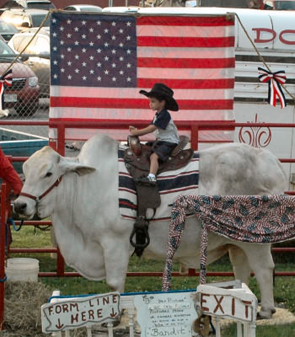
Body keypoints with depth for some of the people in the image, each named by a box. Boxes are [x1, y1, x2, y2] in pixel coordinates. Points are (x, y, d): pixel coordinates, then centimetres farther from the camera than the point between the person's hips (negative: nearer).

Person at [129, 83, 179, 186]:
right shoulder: (158, 114, 14)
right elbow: (150, 127, 11)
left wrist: (137, 133, -19)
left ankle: (151, 177, -43)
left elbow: (152, 129, -23)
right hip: (160, 140, 11)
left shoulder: (165, 115, -18)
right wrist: (137, 131, -4)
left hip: (169, 142, -11)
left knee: (154, 156, -28)